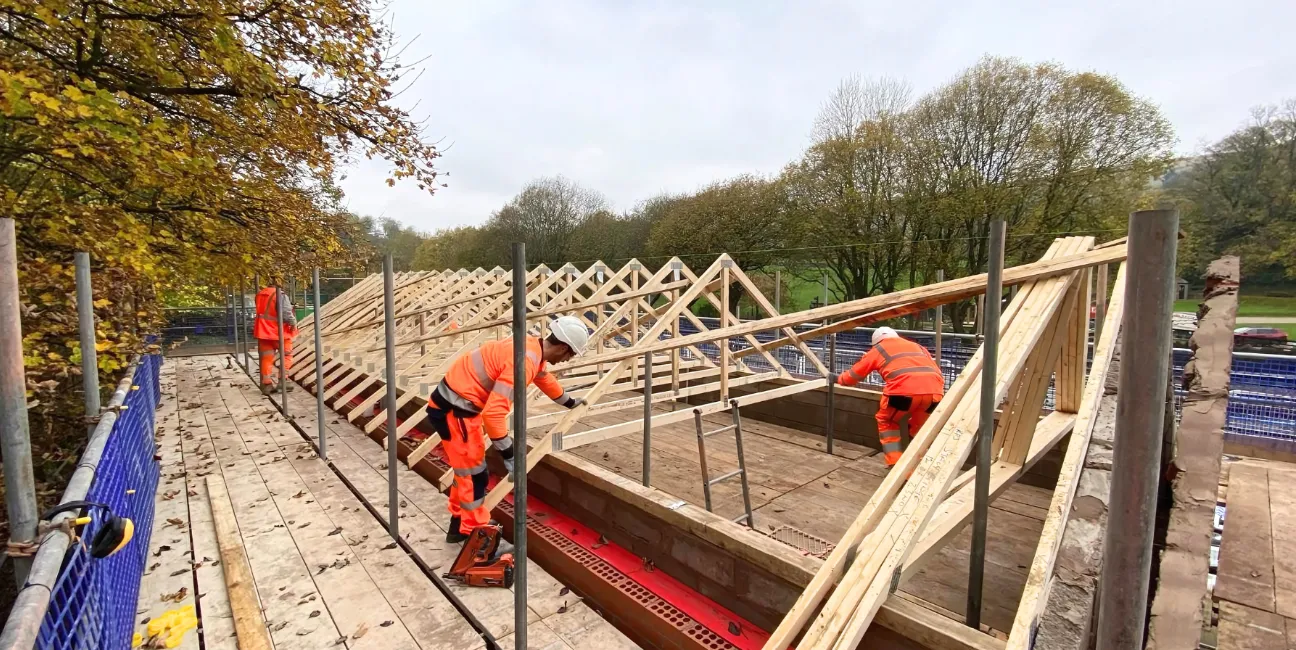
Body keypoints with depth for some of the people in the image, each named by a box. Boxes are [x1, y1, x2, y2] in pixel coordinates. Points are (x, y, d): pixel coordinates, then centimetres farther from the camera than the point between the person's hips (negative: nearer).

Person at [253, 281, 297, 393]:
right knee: (287, 355, 10)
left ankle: (267, 384, 11)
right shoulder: (281, 295, -16)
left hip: (263, 331, 6)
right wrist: (294, 323, -7)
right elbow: (286, 313, -22)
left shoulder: (260, 294, 6)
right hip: (278, 331, -6)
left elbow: (263, 310, 15)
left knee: (266, 358, 11)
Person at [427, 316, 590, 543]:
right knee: (474, 474, 3)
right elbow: (494, 411, -33)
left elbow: (545, 378, 28)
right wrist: (509, 453, -25)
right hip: (454, 410, -10)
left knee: (466, 468, 23)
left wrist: (569, 401, 42)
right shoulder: (524, 360, -27)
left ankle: (459, 524, 40)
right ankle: (474, 532, 20)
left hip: (454, 403, 10)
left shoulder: (533, 347, 4)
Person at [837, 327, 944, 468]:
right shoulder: (917, 346, 36)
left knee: (886, 421, 23)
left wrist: (840, 379, 53)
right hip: (935, 390, 4)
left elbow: (852, 375, 33)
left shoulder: (878, 349, 26)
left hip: (905, 388, -4)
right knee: (918, 426, 30)